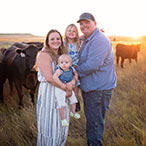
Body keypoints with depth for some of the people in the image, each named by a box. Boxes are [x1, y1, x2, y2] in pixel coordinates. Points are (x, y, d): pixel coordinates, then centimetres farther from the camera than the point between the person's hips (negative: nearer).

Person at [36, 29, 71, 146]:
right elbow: (49, 77, -22)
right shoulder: (44, 55, -13)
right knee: (50, 123, 3)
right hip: (49, 92, -7)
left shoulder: (63, 54, 11)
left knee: (62, 123, 18)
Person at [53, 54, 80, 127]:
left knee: (73, 100, 20)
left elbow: (75, 73, 15)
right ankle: (63, 119, 11)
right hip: (60, 89, -6)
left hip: (69, 89, 6)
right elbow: (54, 77, -41)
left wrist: (75, 80, 0)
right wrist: (62, 84, -41)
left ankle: (73, 112, 44)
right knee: (61, 105, -5)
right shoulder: (59, 70, -26)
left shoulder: (71, 69, -7)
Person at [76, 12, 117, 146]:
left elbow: (92, 65, -26)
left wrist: (76, 72, -12)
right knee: (90, 117, 22)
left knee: (95, 121, 3)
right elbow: (82, 61, 26)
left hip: (99, 88, -10)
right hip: (88, 87, 10)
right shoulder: (85, 40, 13)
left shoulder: (100, 40, -20)